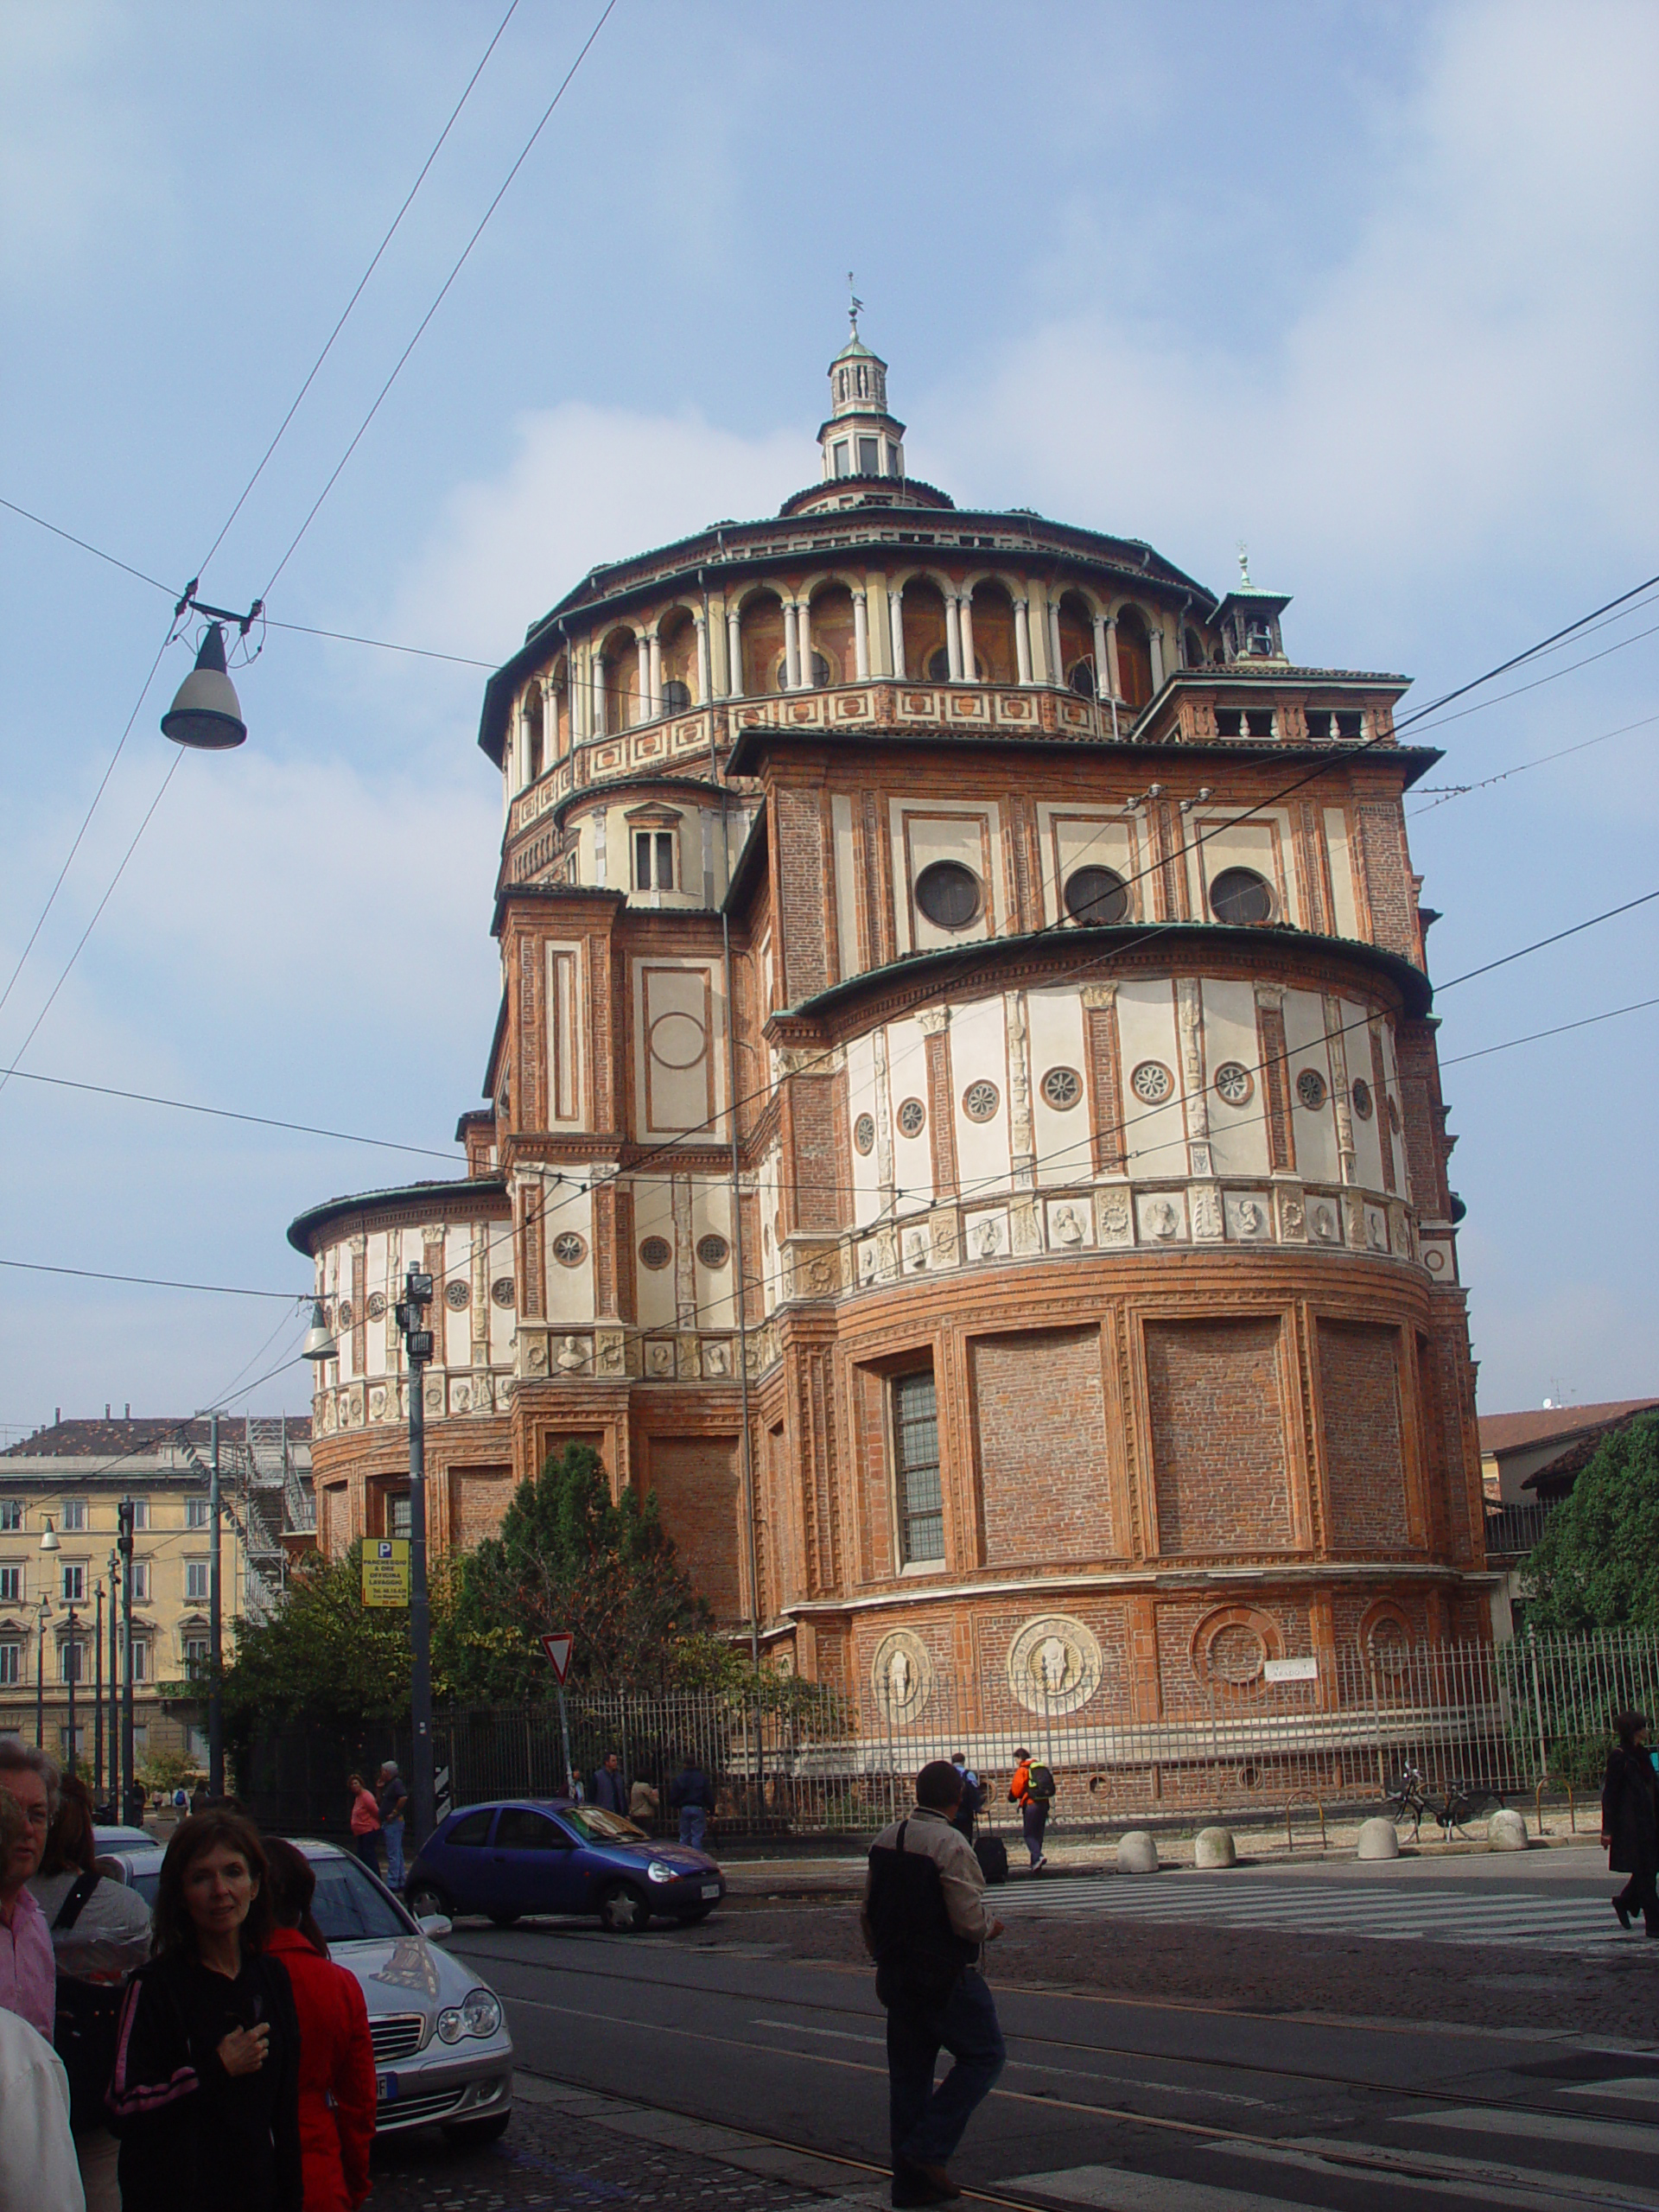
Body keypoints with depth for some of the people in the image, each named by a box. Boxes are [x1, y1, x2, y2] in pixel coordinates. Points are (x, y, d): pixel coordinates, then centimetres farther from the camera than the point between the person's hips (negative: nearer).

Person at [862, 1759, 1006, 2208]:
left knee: (908, 2073, 12)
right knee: (984, 2055, 7)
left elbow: (869, 1913, 13)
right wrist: (991, 1928, 1)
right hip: (945, 1977, -8)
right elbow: (969, 1920, -20)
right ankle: (928, 2148, -1)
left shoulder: (885, 1839, 6)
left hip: (896, 1974, 8)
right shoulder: (950, 1844, -19)